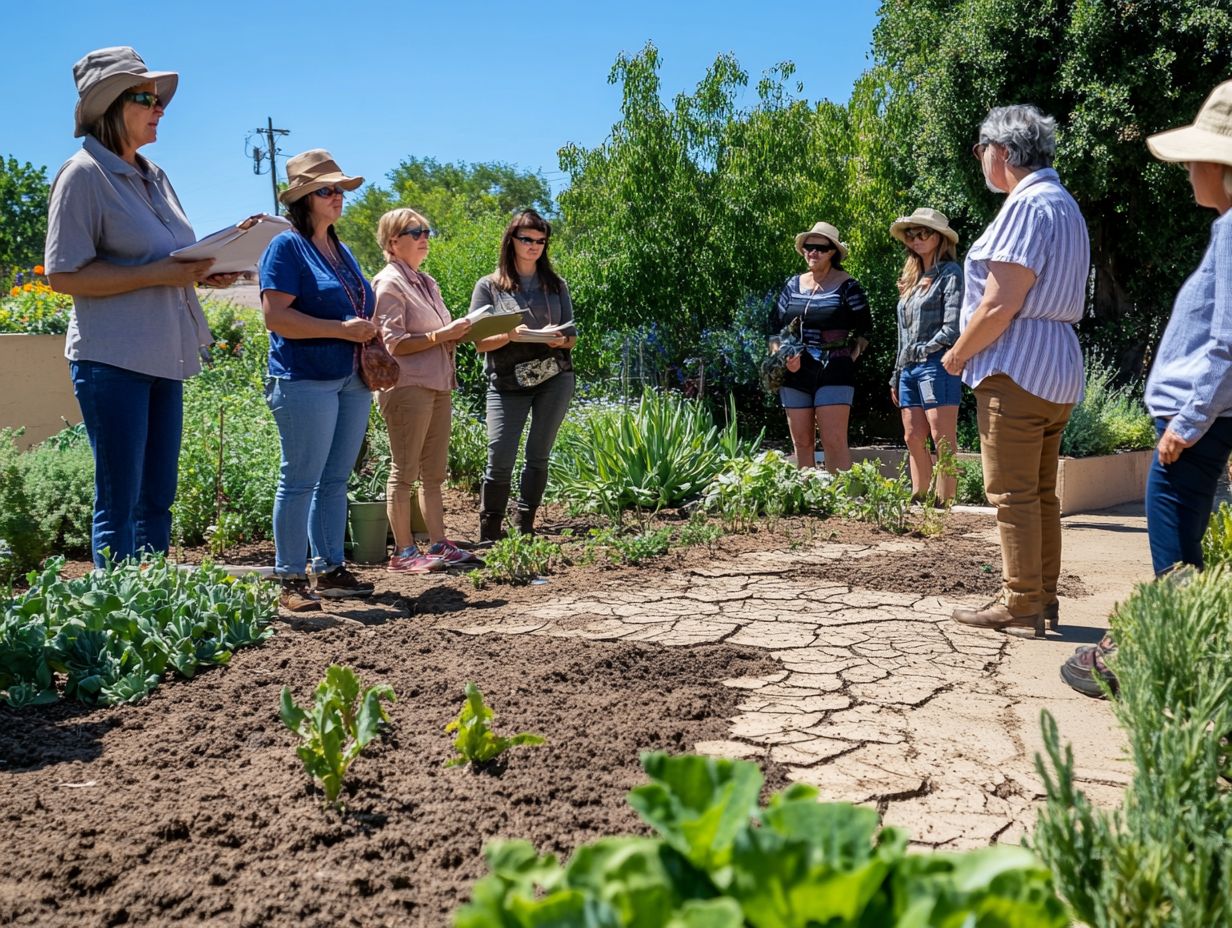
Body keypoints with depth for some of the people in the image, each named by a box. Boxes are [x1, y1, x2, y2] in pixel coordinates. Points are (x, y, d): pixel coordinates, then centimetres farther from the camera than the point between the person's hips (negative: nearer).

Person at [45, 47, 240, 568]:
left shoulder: (154, 175, 16)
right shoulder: (84, 174, -7)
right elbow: (63, 275, -13)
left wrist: (202, 272, 4)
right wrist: (159, 274, -19)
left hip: (164, 357, 8)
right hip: (113, 358, -8)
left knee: (158, 499, 12)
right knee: (119, 503, -3)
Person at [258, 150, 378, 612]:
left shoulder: (341, 250, 18)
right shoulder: (287, 246, -5)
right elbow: (276, 316, -16)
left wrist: (368, 333, 6)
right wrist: (341, 329, -19)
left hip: (351, 379, 8)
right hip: (305, 380, -8)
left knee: (336, 479, 11)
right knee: (300, 480, -4)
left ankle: (331, 570, 20)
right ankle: (291, 581, 3)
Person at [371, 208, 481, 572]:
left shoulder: (426, 282, 19)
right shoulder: (389, 282, -6)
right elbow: (393, 343, -15)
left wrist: (458, 333, 4)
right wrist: (442, 335, -17)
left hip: (438, 385, 9)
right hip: (407, 387, -8)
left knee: (434, 473, 10)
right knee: (404, 471, -3)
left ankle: (438, 544, 16)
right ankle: (403, 551, 2)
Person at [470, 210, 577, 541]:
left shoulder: (557, 285, 11)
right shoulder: (489, 286, 3)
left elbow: (572, 336, 13)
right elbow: (480, 342, -1)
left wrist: (561, 341, -11)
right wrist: (510, 336, -20)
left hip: (555, 379, 2)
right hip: (507, 384, -2)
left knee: (538, 456, 4)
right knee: (500, 460, -9)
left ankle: (525, 530, 14)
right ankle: (489, 536, 2)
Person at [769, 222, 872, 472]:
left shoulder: (847, 286, 1)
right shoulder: (793, 285, 12)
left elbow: (864, 328, 3)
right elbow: (774, 326, 14)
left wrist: (849, 359, -3)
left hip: (834, 372, -4)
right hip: (795, 373, 5)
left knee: (834, 441, -12)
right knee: (801, 442, 8)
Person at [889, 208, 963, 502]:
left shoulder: (950, 273, -1)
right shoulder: (912, 278, 21)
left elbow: (952, 327, -12)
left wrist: (924, 350, -7)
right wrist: (896, 376, 19)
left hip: (936, 364, -8)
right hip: (908, 368, 8)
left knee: (942, 439, -9)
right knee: (913, 439, 6)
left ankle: (944, 504, -10)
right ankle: (918, 501, 10)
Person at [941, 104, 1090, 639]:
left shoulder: (1027, 205, -13)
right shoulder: (1064, 204, 19)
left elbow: (1000, 305, -19)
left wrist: (958, 353, -5)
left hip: (1016, 368, -10)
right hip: (1058, 368, 10)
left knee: (1013, 494, -5)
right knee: (1040, 493, 13)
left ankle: (1021, 604, -1)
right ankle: (1043, 597, 18)